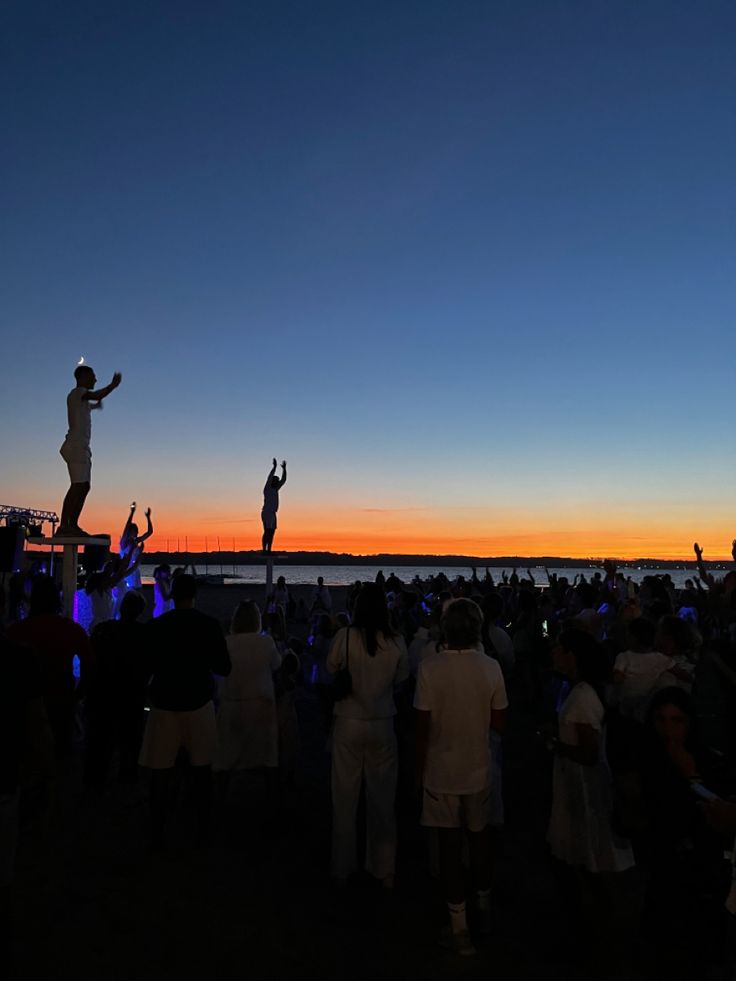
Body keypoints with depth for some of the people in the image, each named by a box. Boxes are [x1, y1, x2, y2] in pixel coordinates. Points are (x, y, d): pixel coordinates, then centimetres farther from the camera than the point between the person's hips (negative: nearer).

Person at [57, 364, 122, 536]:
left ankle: (73, 525, 9)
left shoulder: (82, 397, 23)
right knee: (78, 486, -17)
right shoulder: (77, 392, -4)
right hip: (76, 446, -10)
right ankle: (63, 527, -22)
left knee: (84, 487, 8)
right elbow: (98, 395, -22)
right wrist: (113, 384, -11)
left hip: (82, 447, 10)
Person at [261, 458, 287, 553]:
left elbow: (283, 480, 17)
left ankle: (269, 551, 8)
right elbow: (269, 477, -21)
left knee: (272, 532, 7)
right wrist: (274, 466, -23)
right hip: (267, 513, -9)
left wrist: (284, 469, 10)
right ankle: (264, 551, -10)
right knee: (267, 532, -10)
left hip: (272, 514, 9)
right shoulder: (267, 489, -7)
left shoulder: (275, 489, 16)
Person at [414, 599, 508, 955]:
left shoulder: (430, 668, -19)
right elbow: (499, 723, -6)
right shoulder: (490, 668, -13)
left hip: (441, 771, -2)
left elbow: (422, 727, -14)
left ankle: (460, 928, 23)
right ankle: (484, 905, 43)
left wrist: (419, 768, 0)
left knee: (450, 844, 11)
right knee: (479, 836, 23)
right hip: (478, 769, 2)